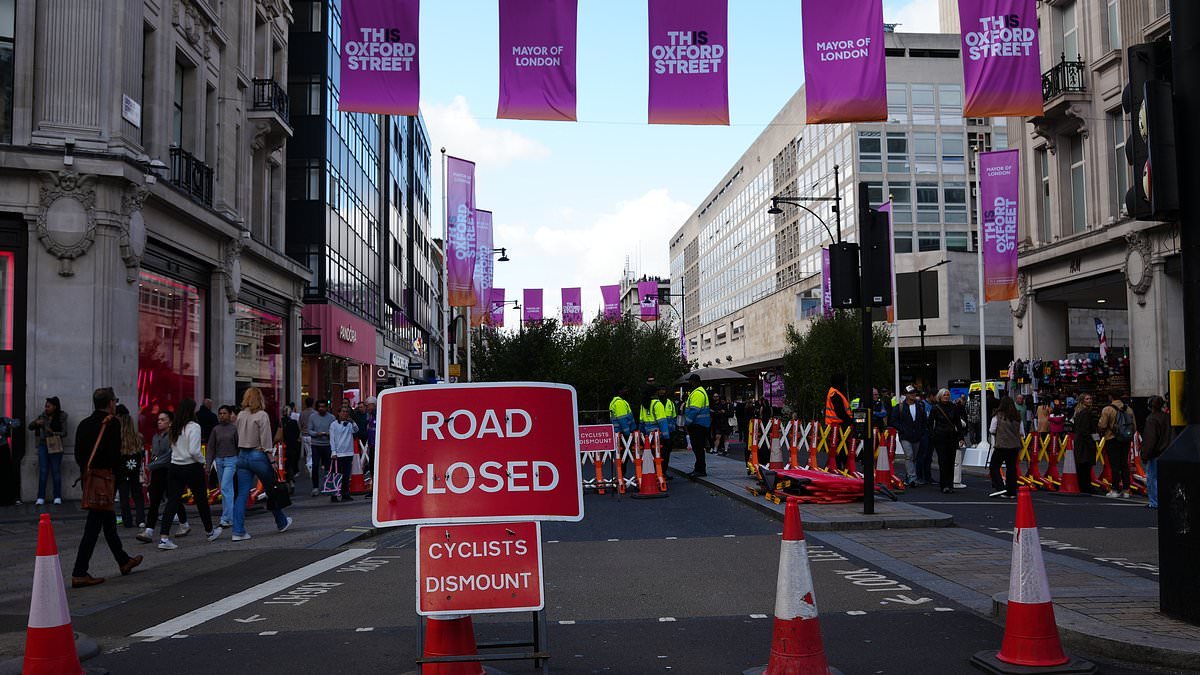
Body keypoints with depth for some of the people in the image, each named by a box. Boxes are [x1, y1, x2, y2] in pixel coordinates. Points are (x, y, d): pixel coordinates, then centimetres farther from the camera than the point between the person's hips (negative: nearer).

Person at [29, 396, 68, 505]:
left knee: (56, 471, 2)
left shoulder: (61, 417, -3)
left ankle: (57, 497, 8)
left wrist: (53, 433, -21)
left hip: (55, 446, -2)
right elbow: (30, 427, 10)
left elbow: (64, 433, -5)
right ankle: (41, 497, 2)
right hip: (43, 445, 2)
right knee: (43, 471, 0)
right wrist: (36, 423, -10)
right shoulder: (43, 416, 5)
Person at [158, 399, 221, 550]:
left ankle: (164, 538, -10)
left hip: (174, 468, 5)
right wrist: (203, 461, -3)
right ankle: (210, 532, 30)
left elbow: (173, 448, 3)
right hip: (191, 468, -5)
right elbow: (194, 451, -21)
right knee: (201, 500, 13)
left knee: (172, 502, 1)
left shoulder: (174, 427, 6)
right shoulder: (193, 427, -14)